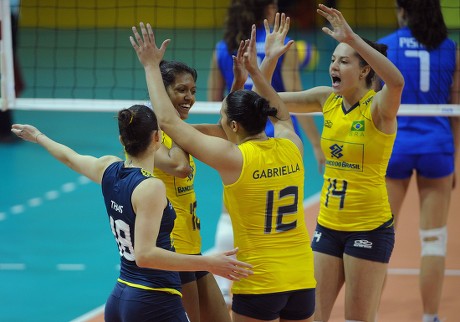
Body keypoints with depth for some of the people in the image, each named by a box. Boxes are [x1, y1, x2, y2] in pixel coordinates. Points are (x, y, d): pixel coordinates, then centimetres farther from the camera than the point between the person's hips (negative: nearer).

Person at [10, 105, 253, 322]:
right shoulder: (150, 187, -18)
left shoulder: (109, 169, 4)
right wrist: (207, 263, -29)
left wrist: (38, 137, 45)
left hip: (118, 299, 8)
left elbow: (69, 157, 25)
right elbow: (145, 254, -25)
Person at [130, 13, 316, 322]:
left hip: (258, 284, -5)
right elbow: (282, 116, 29)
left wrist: (152, 66, 3)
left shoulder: (233, 158, -12)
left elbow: (169, 121, -5)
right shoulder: (291, 148, 2)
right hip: (303, 281, 5)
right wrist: (256, 70, 31)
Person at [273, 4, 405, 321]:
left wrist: (352, 38, -43)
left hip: (370, 228, -6)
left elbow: (396, 81, -37)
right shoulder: (327, 99, 3)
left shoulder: (378, 106, -15)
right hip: (328, 224, 6)